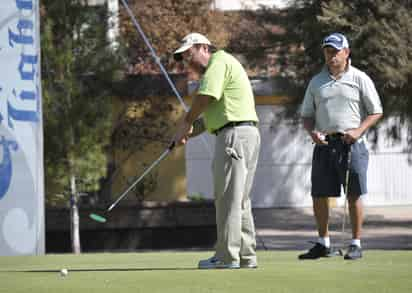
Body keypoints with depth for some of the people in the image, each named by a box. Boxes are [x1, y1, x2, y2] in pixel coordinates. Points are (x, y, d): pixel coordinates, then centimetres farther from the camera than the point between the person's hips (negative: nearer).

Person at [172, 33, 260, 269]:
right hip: (248, 134, 10)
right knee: (241, 200, 12)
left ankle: (227, 256, -7)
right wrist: (189, 133, 11)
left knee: (228, 198, -8)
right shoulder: (223, 65, 26)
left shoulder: (218, 61, -6)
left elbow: (204, 98, -16)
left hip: (235, 134, -10)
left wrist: (186, 123, 0)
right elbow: (212, 114, 24)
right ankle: (247, 256, 13)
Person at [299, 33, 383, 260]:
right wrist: (312, 132, -5)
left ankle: (356, 244, 3)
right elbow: (307, 115, 17)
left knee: (354, 195, -4)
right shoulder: (316, 82, 14)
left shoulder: (360, 79, 4)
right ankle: (323, 243, 14)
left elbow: (376, 112, 4)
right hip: (324, 145, 4)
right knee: (319, 195, 2)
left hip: (351, 144, -4)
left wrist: (359, 130, -12)